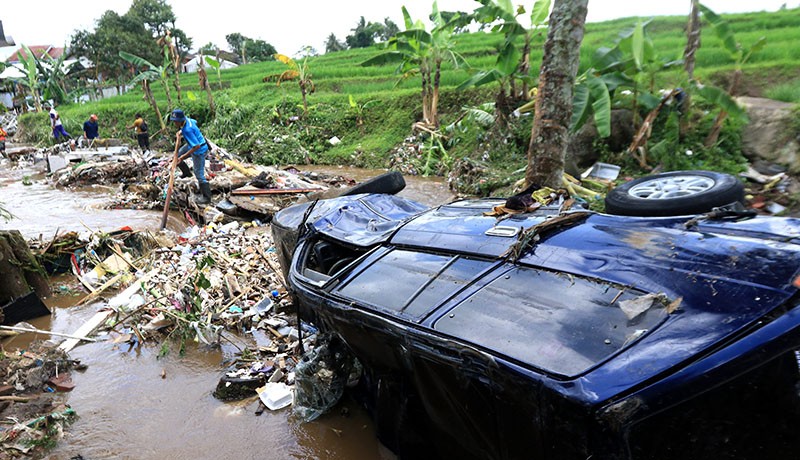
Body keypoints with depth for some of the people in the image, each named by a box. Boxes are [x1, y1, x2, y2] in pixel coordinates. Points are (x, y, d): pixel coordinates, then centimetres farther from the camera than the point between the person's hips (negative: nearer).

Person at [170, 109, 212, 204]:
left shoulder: (187, 130, -35)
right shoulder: (187, 119, -10)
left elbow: (197, 146, -35)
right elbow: (195, 122, 14)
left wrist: (184, 156, -28)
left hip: (199, 150, -10)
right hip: (191, 145, 10)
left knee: (199, 174, -2)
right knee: (177, 155, 23)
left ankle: (207, 197, 8)